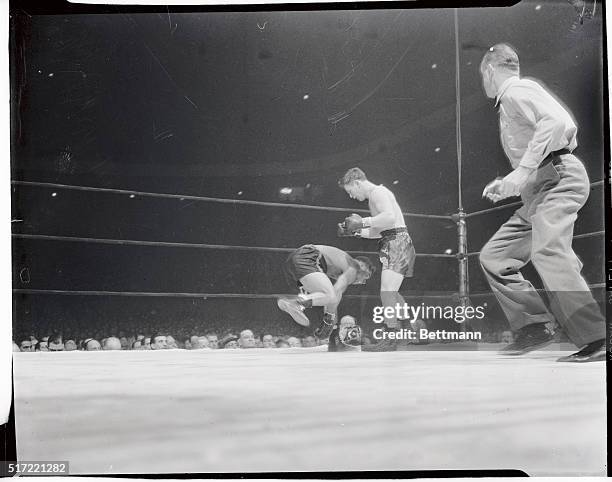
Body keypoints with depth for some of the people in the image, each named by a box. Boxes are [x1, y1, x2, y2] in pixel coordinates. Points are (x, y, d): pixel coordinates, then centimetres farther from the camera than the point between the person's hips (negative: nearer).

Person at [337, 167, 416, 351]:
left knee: (387, 292, -13)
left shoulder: (377, 192, -10)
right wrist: (355, 231, 14)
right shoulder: (377, 194, 22)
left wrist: (362, 222, -22)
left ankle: (390, 339, -10)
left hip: (397, 244, -11)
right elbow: (379, 231, 22)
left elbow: (390, 217, -29)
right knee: (391, 292, 21)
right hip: (395, 244, 11)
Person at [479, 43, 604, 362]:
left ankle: (595, 341, -25)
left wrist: (522, 171, -24)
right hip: (538, 191, 10)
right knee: (493, 256, 5)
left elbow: (557, 121, -20)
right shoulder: (508, 103, 27)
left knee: (547, 252, -27)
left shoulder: (517, 90, -2)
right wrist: (508, 186, 21)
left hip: (559, 177, -10)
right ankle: (533, 327, 1)